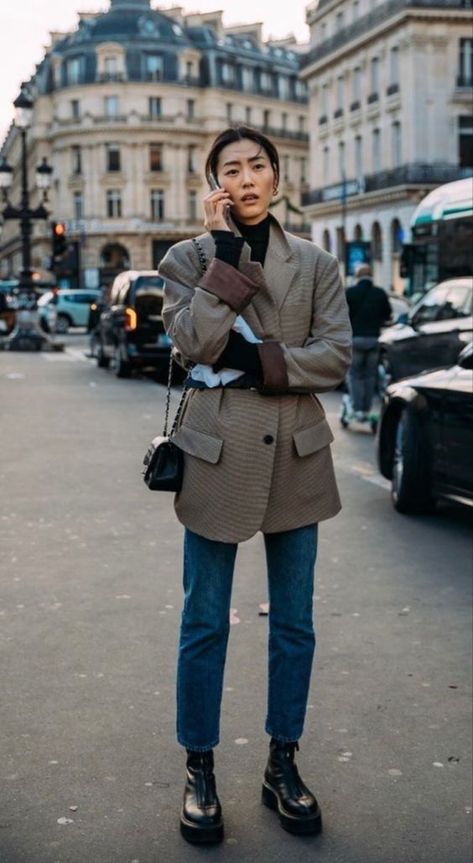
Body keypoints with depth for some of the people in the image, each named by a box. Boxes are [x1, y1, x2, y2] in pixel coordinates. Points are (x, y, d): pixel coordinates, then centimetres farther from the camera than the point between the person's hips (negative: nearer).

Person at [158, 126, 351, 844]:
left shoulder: (315, 264, 7)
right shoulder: (189, 258, 2)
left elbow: (337, 355, -2)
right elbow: (196, 344, -13)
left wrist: (259, 360, -14)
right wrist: (226, 249, -12)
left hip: (296, 457, 2)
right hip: (219, 455, -2)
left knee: (294, 623, 9)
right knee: (205, 623, 5)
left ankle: (283, 766, 25)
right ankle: (199, 770, 20)